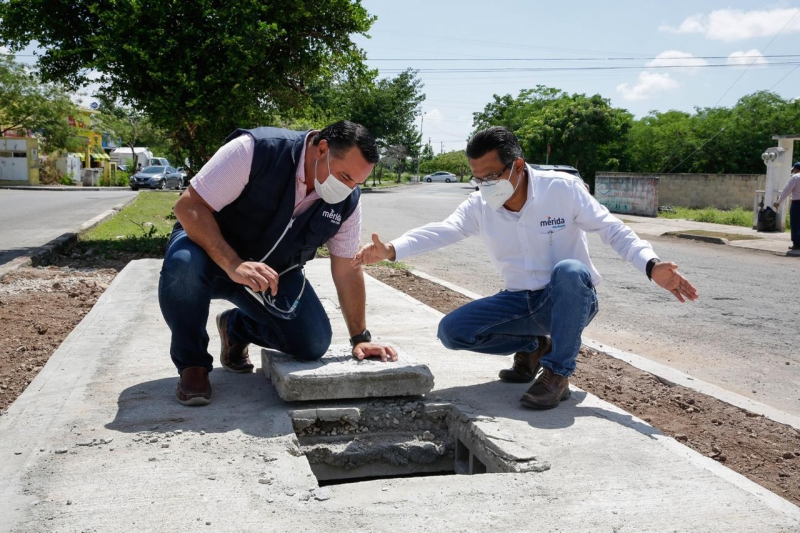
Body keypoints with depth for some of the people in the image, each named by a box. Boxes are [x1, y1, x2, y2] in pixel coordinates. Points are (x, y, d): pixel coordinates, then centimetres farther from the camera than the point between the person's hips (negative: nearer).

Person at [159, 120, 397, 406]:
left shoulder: (347, 201, -13)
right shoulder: (255, 150, -29)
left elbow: (347, 270, -5)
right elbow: (189, 206, -29)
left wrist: (360, 338, -5)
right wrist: (233, 265, -42)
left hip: (274, 270, 4)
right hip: (211, 248, -4)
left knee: (313, 344, -12)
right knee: (184, 262, -39)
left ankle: (237, 326, 20)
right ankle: (193, 364, -12)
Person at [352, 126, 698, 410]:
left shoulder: (562, 188, -14)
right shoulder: (479, 206, -5)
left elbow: (613, 230, -14)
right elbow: (440, 232, -22)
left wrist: (652, 266, -32)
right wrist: (392, 250, -40)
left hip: (570, 300, -4)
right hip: (520, 303, 4)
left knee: (569, 270, -39)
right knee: (451, 331, -13)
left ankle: (557, 374, -24)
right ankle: (532, 347, 9)